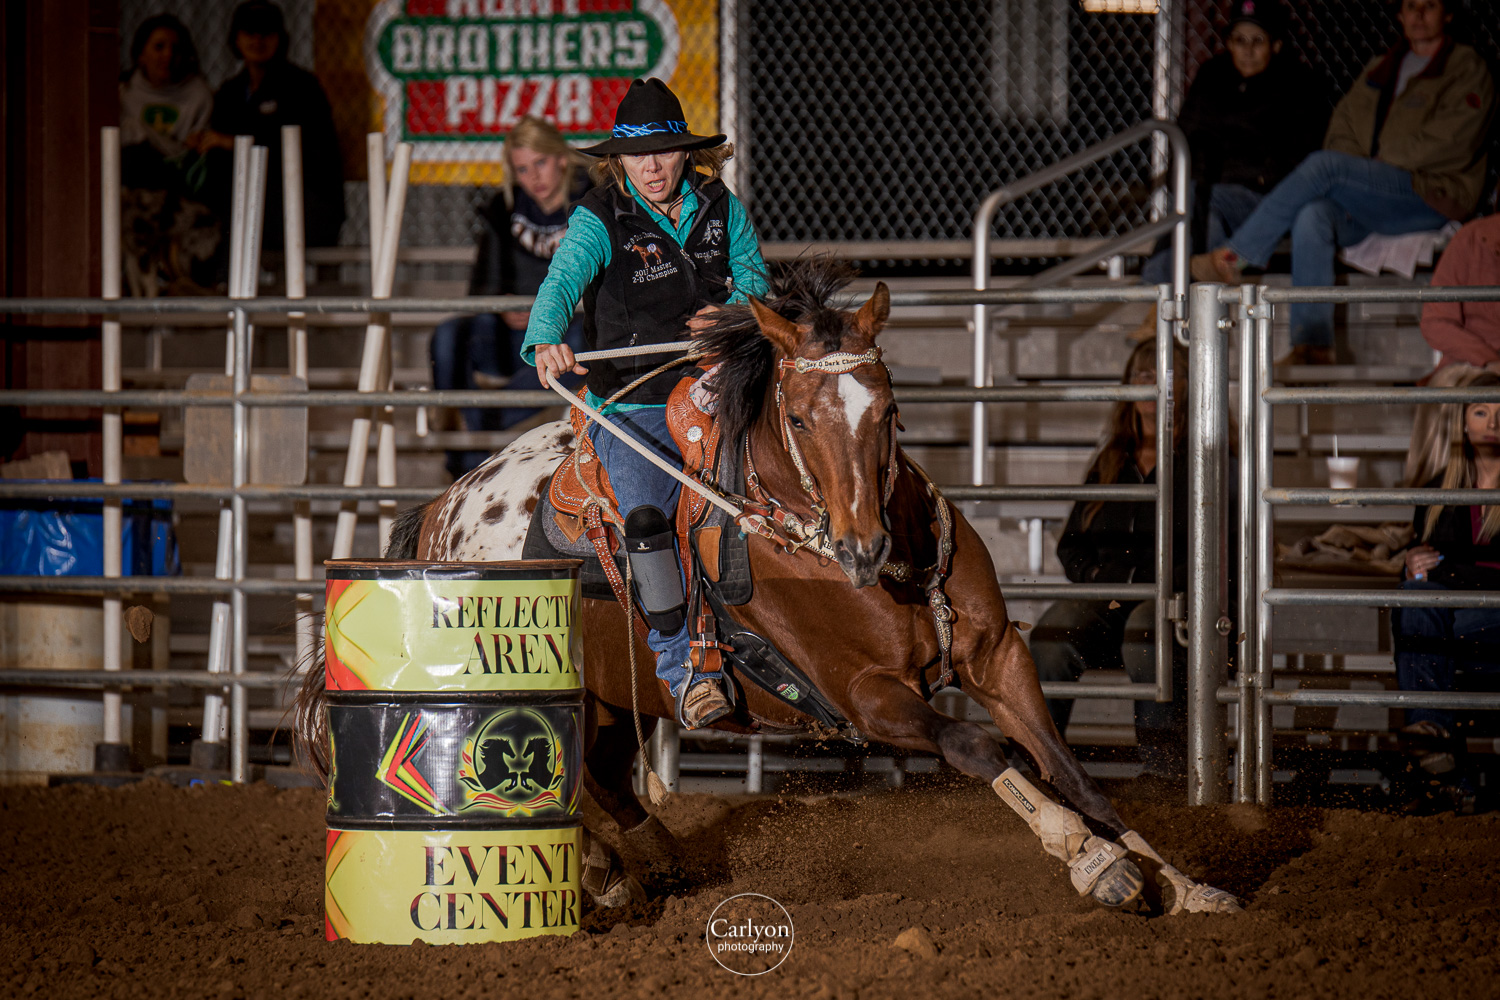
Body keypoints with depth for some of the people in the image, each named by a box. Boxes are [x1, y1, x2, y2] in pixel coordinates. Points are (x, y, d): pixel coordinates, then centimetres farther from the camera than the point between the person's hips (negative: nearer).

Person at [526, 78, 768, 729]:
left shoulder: (721, 209, 8)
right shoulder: (600, 219, -5)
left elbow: (754, 274, 15)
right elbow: (561, 283, -20)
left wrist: (732, 312, -11)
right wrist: (547, 342, -43)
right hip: (631, 403, -4)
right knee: (644, 516, -27)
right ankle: (681, 668, -15)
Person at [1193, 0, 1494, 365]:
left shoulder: (1467, 69, 6)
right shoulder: (1377, 72, 25)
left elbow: (1447, 144, -8)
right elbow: (1342, 130, 18)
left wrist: (1375, 167, -9)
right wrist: (1353, 180, -3)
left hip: (1433, 194, -5)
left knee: (1324, 165, -27)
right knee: (1312, 216, -29)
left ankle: (1234, 257, -23)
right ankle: (1312, 346, -36)